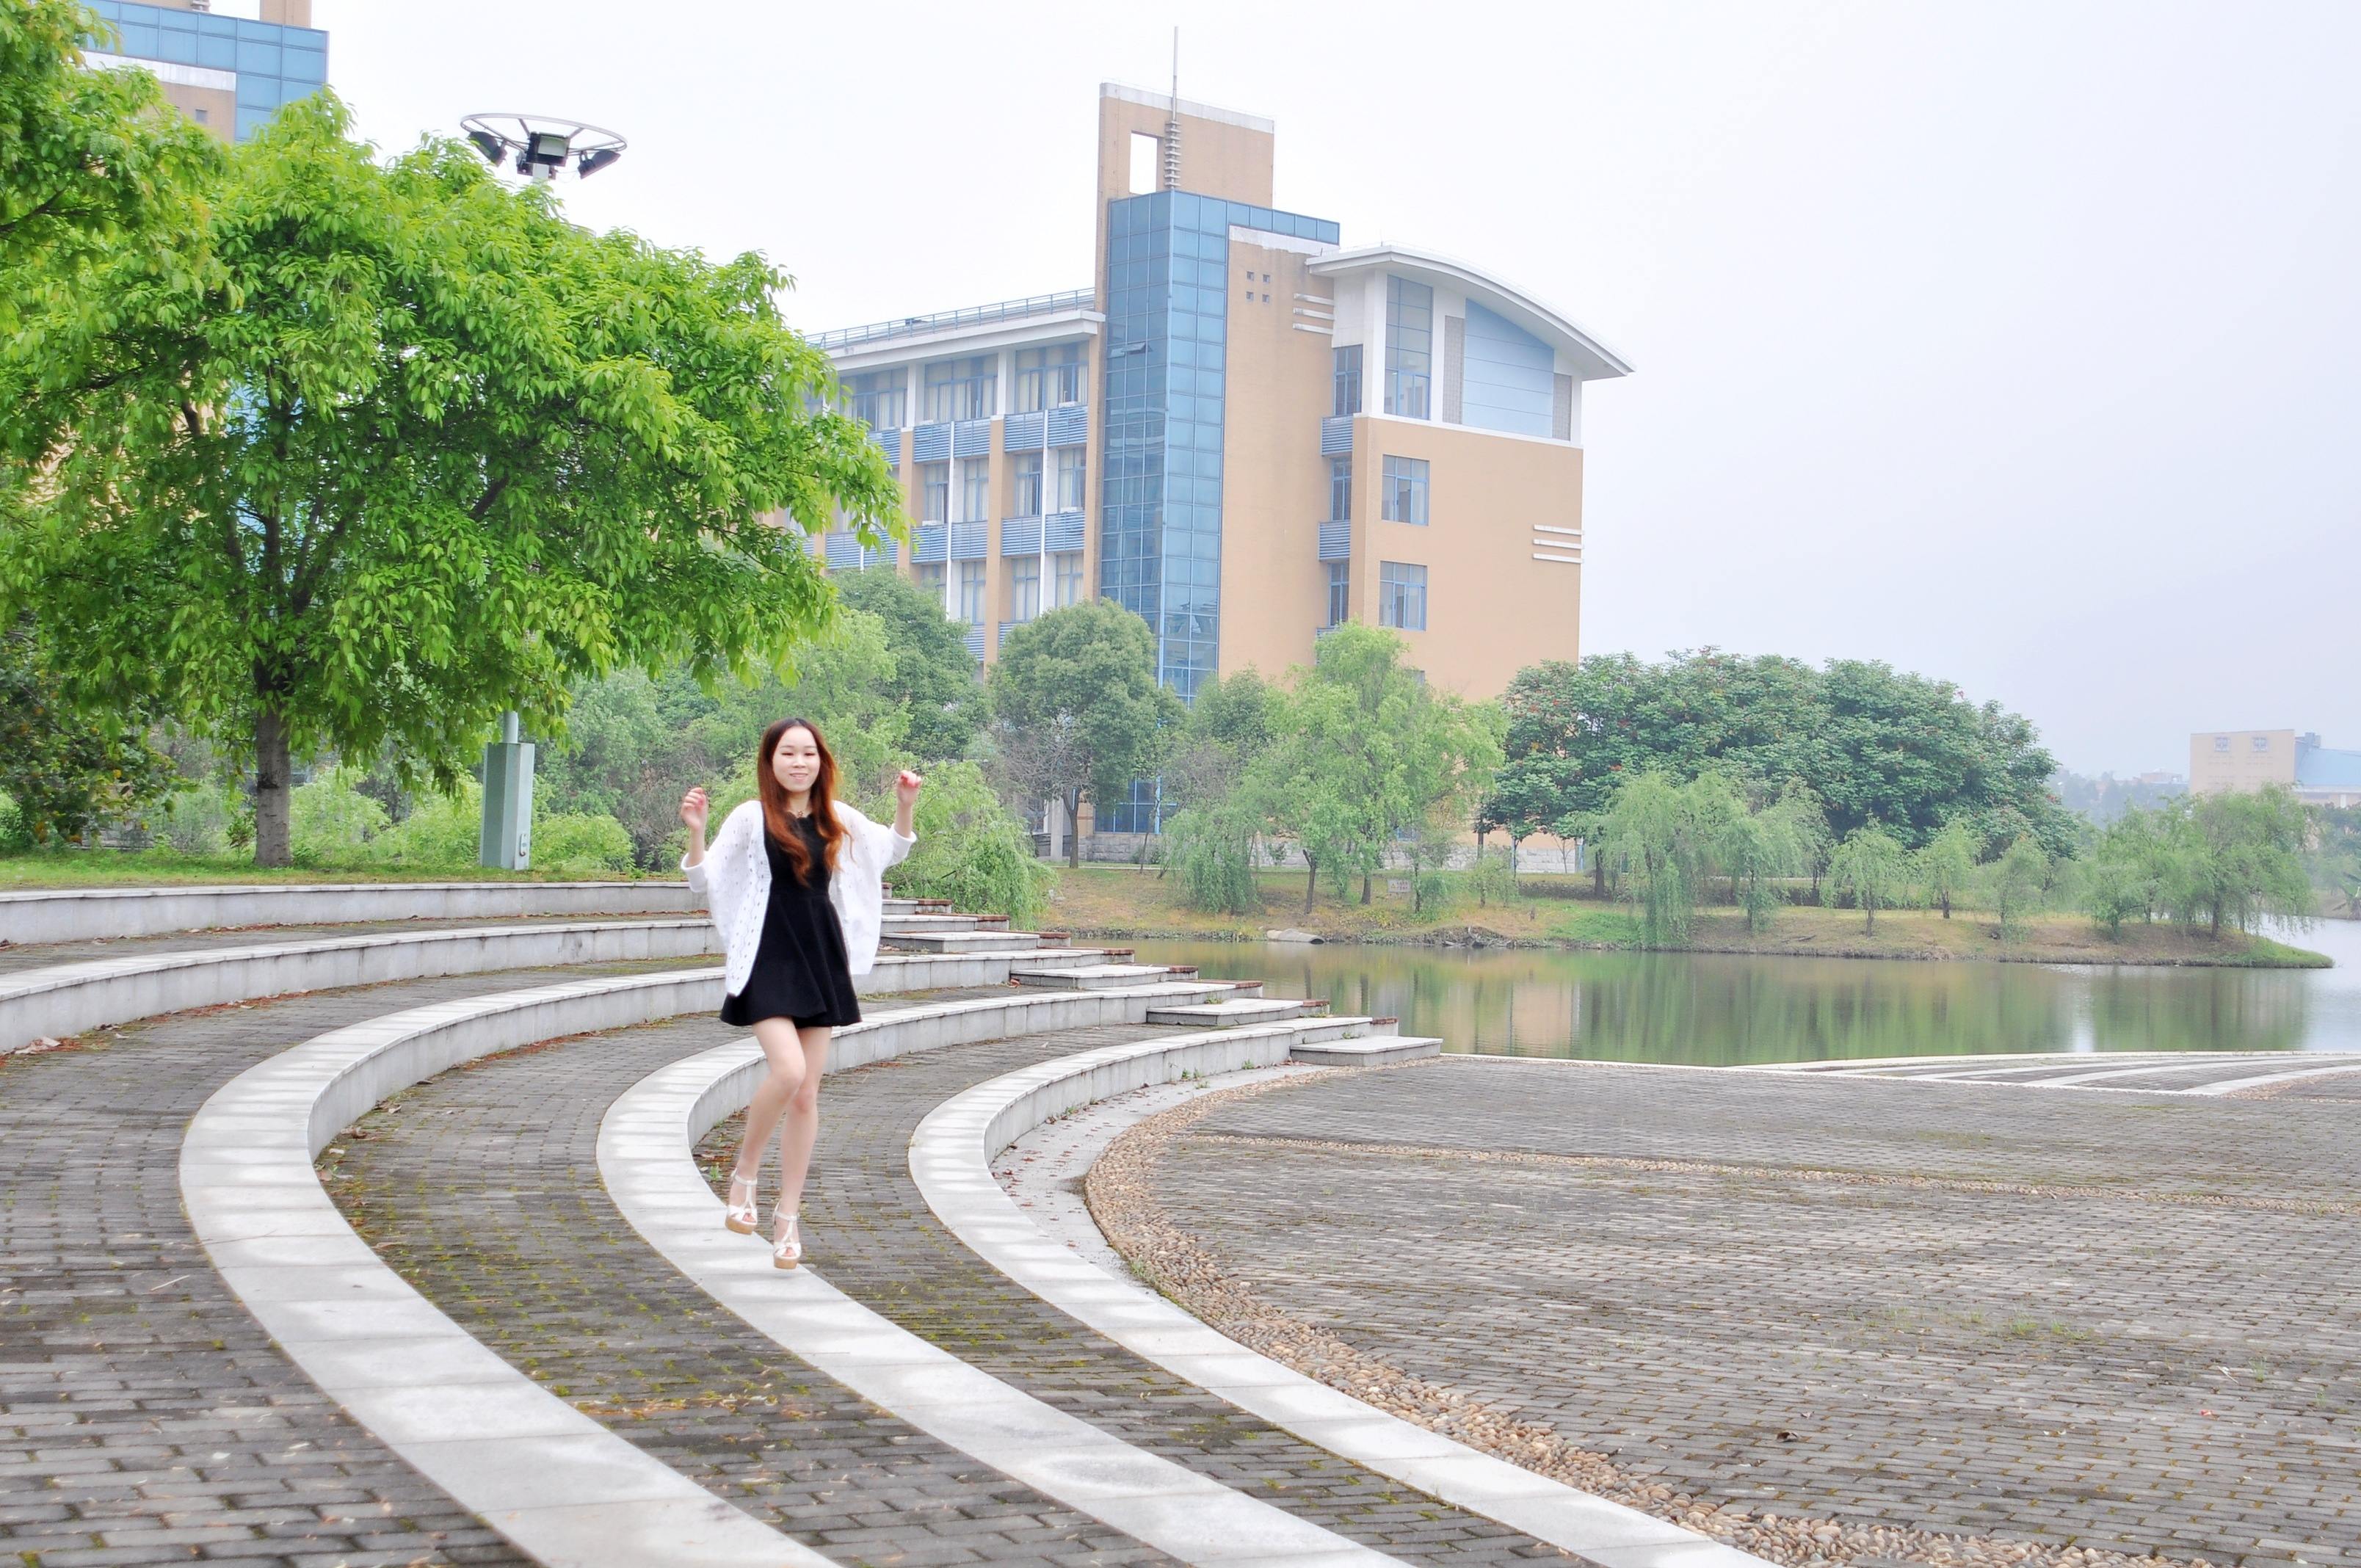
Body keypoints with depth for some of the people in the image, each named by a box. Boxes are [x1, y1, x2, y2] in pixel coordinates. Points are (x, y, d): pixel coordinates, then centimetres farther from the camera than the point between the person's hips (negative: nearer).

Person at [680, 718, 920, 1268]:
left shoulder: (838, 819, 6)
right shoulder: (752, 818, -5)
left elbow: (892, 851, 22)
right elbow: (704, 883, -5)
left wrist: (905, 806, 5)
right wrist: (695, 832, -22)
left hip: (821, 961, 4)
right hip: (767, 960, -4)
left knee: (807, 1094, 5)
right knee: (787, 1070, -23)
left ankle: (788, 1214, 15)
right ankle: (745, 1172, 2)